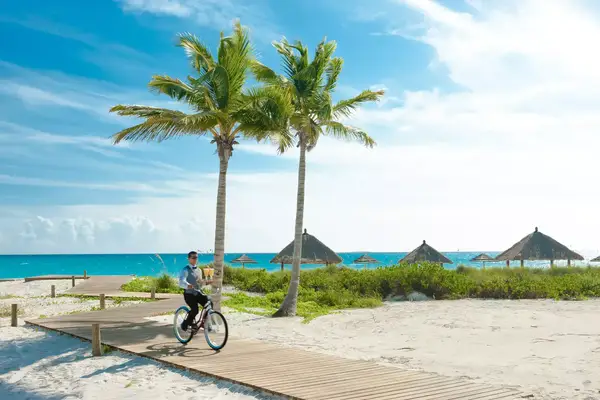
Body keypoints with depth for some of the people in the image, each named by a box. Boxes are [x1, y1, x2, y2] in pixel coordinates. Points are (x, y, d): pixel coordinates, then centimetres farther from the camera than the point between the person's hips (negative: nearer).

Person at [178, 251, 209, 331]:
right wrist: (188, 285, -46)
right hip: (189, 294, -6)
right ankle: (185, 324, -1)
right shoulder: (185, 270, -9)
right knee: (195, 310, -25)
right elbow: (181, 283, -26)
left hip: (198, 293, 6)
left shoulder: (198, 270, 14)